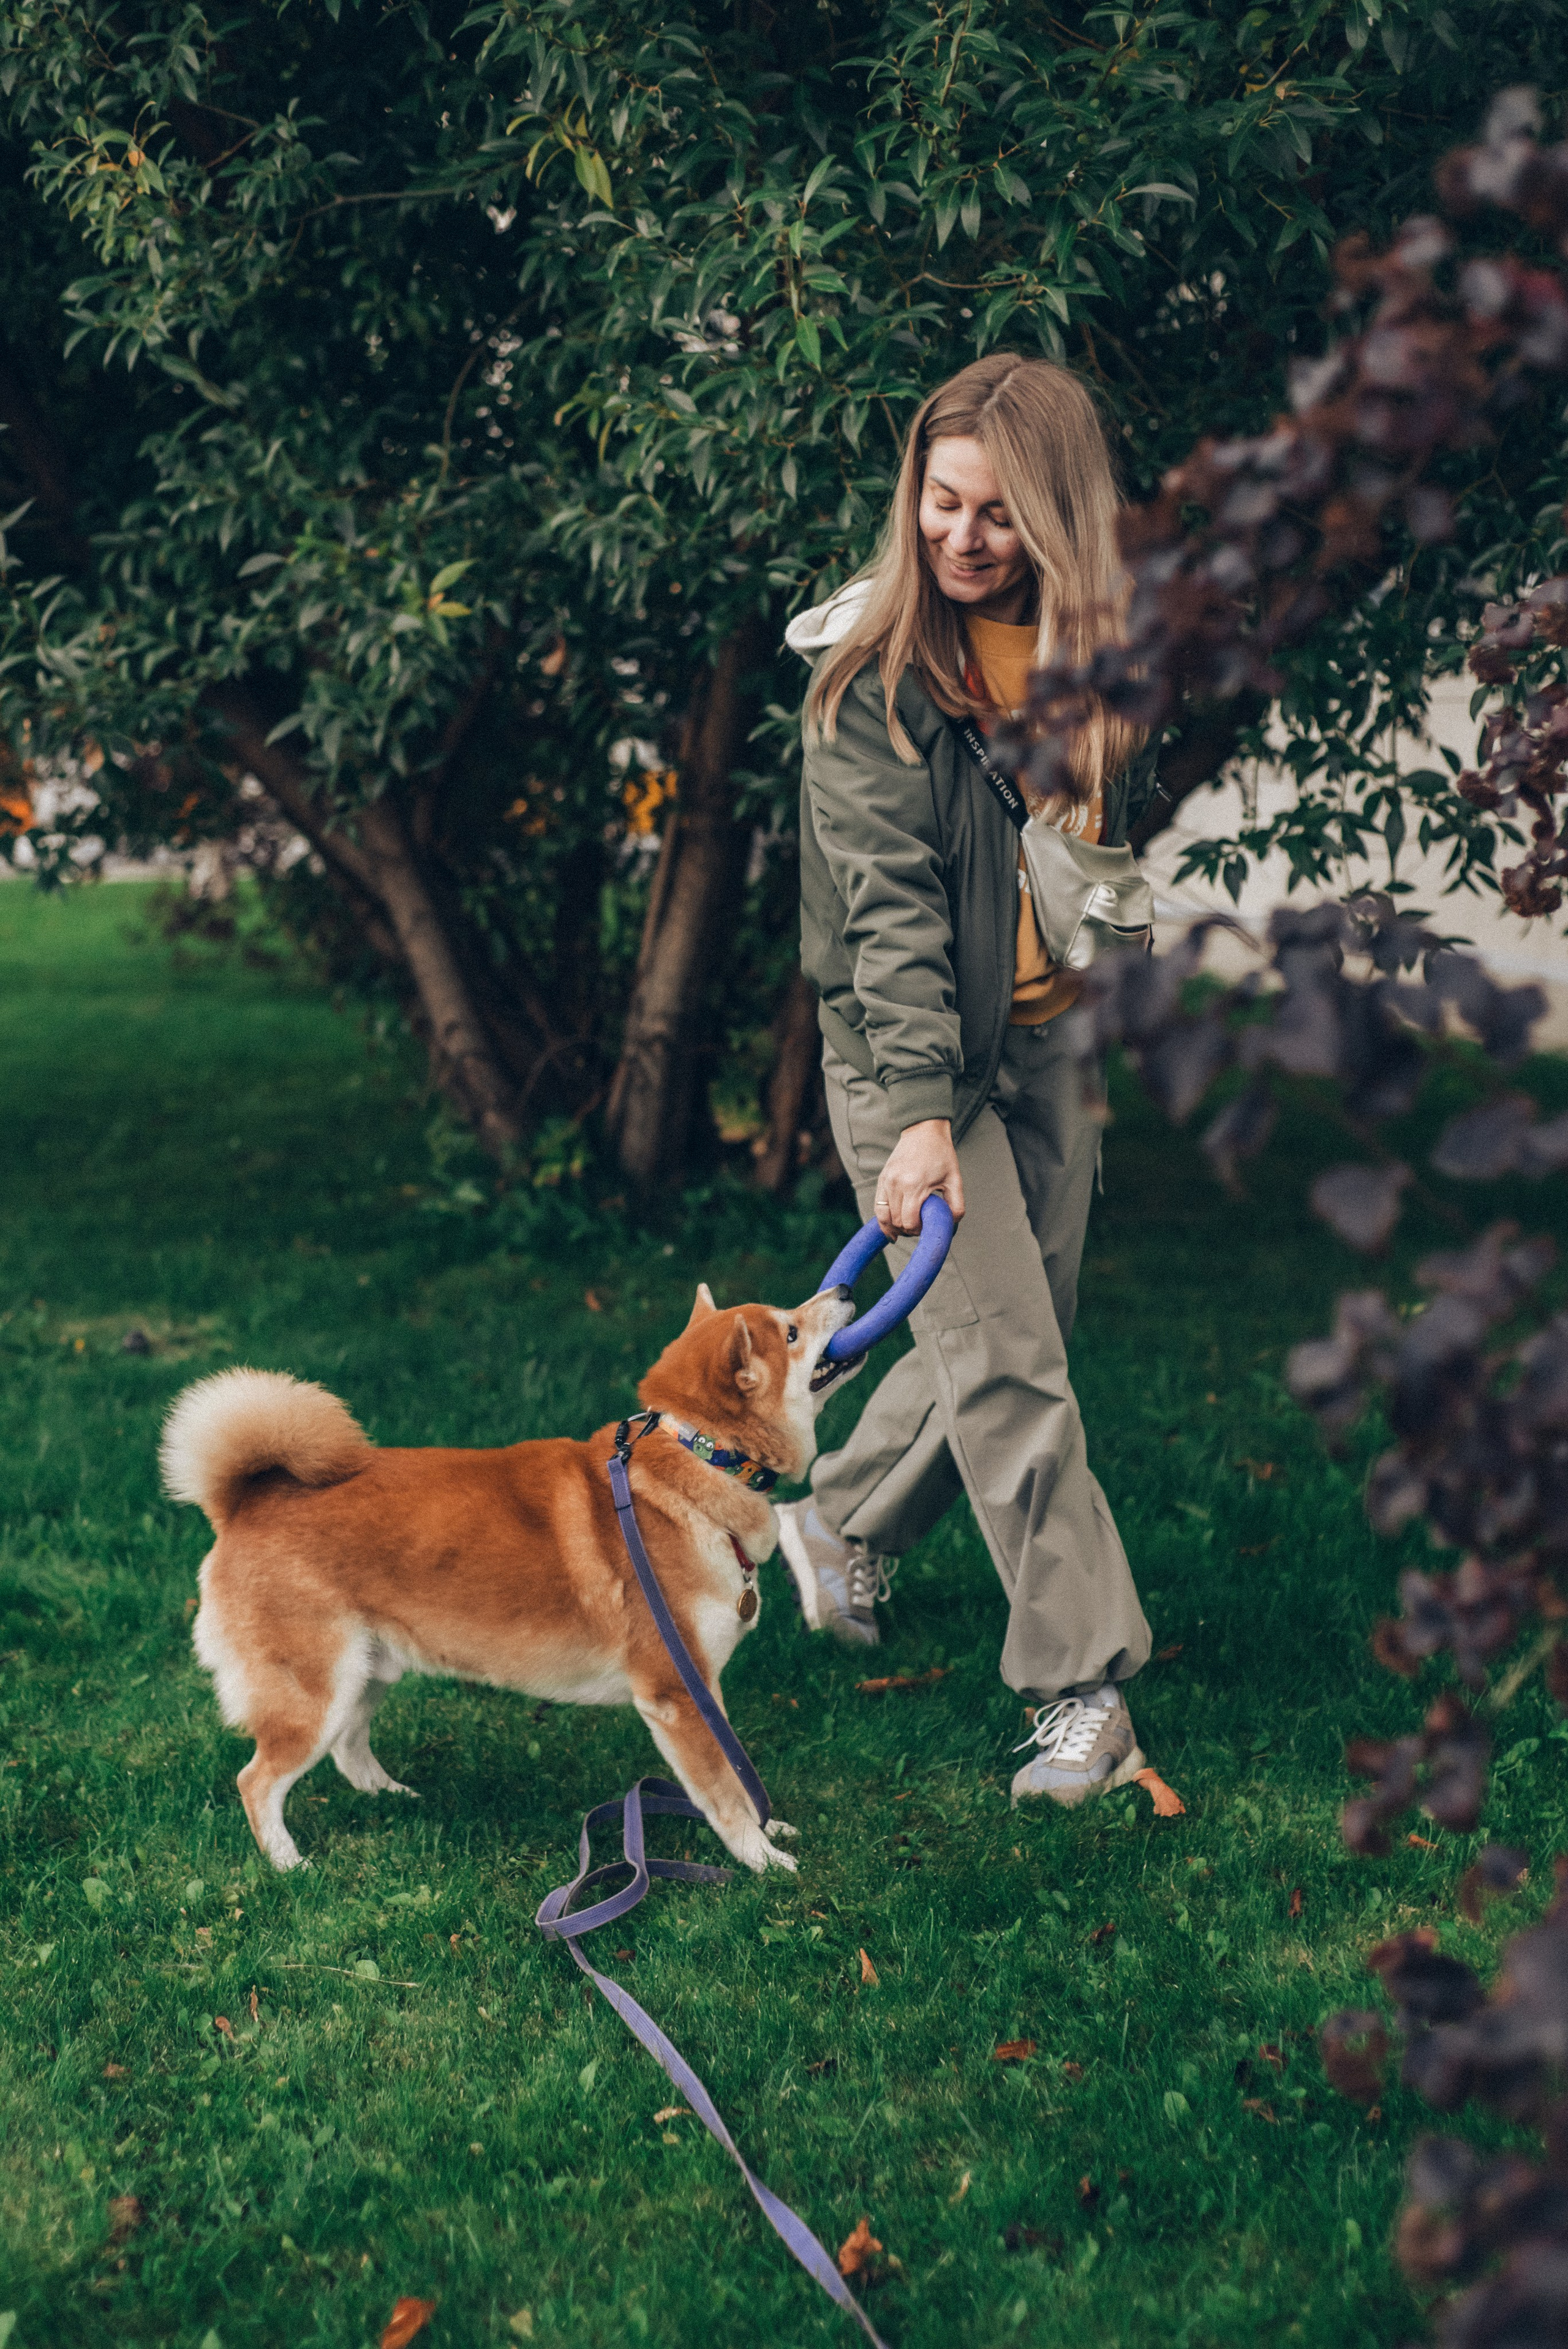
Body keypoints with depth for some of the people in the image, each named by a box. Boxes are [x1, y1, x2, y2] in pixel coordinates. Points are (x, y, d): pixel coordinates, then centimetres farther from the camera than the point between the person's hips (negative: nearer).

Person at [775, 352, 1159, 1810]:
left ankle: (841, 1528, 37)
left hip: (1043, 1042, 6)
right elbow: (888, 905, -18)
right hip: (903, 1047, -6)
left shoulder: (1097, 654, 4)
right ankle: (1082, 1688, -2)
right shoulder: (874, 675, -12)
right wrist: (919, 1107, -24)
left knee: (1005, 1338, 12)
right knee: (1005, 1358, -9)